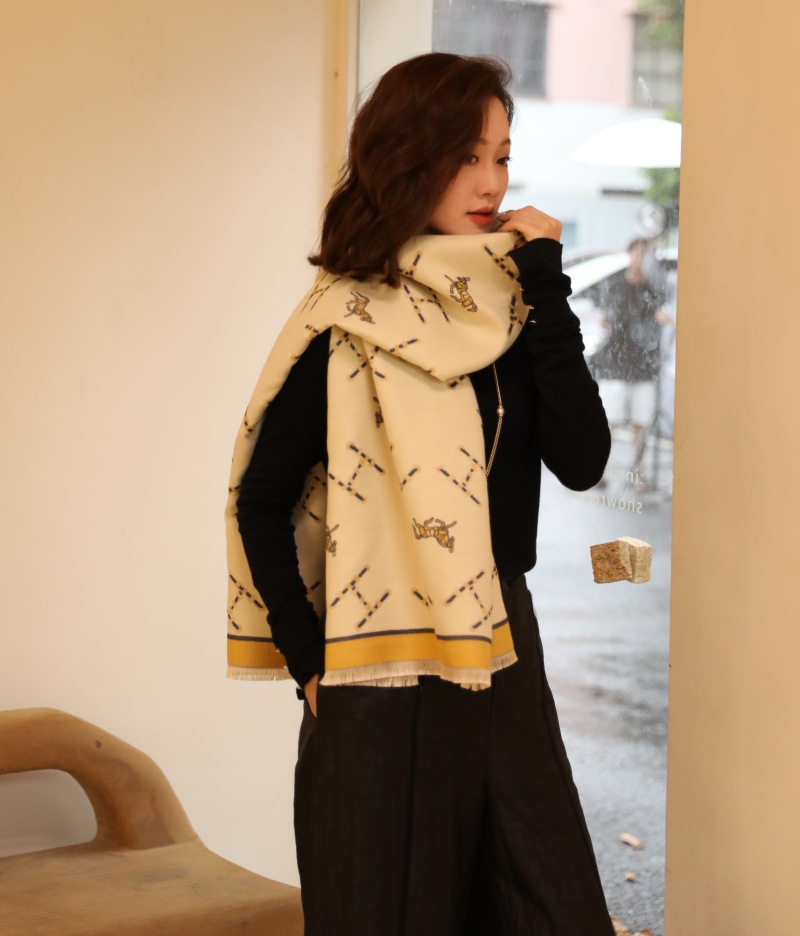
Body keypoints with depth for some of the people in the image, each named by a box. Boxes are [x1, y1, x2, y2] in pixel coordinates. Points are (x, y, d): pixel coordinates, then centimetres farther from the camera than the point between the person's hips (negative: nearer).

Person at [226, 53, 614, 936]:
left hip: (501, 658, 5)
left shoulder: (508, 306, 4)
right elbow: (260, 502, -5)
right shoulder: (346, 324, -9)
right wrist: (310, 660, -5)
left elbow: (581, 458, -9)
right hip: (383, 682, -4)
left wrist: (545, 286, -11)